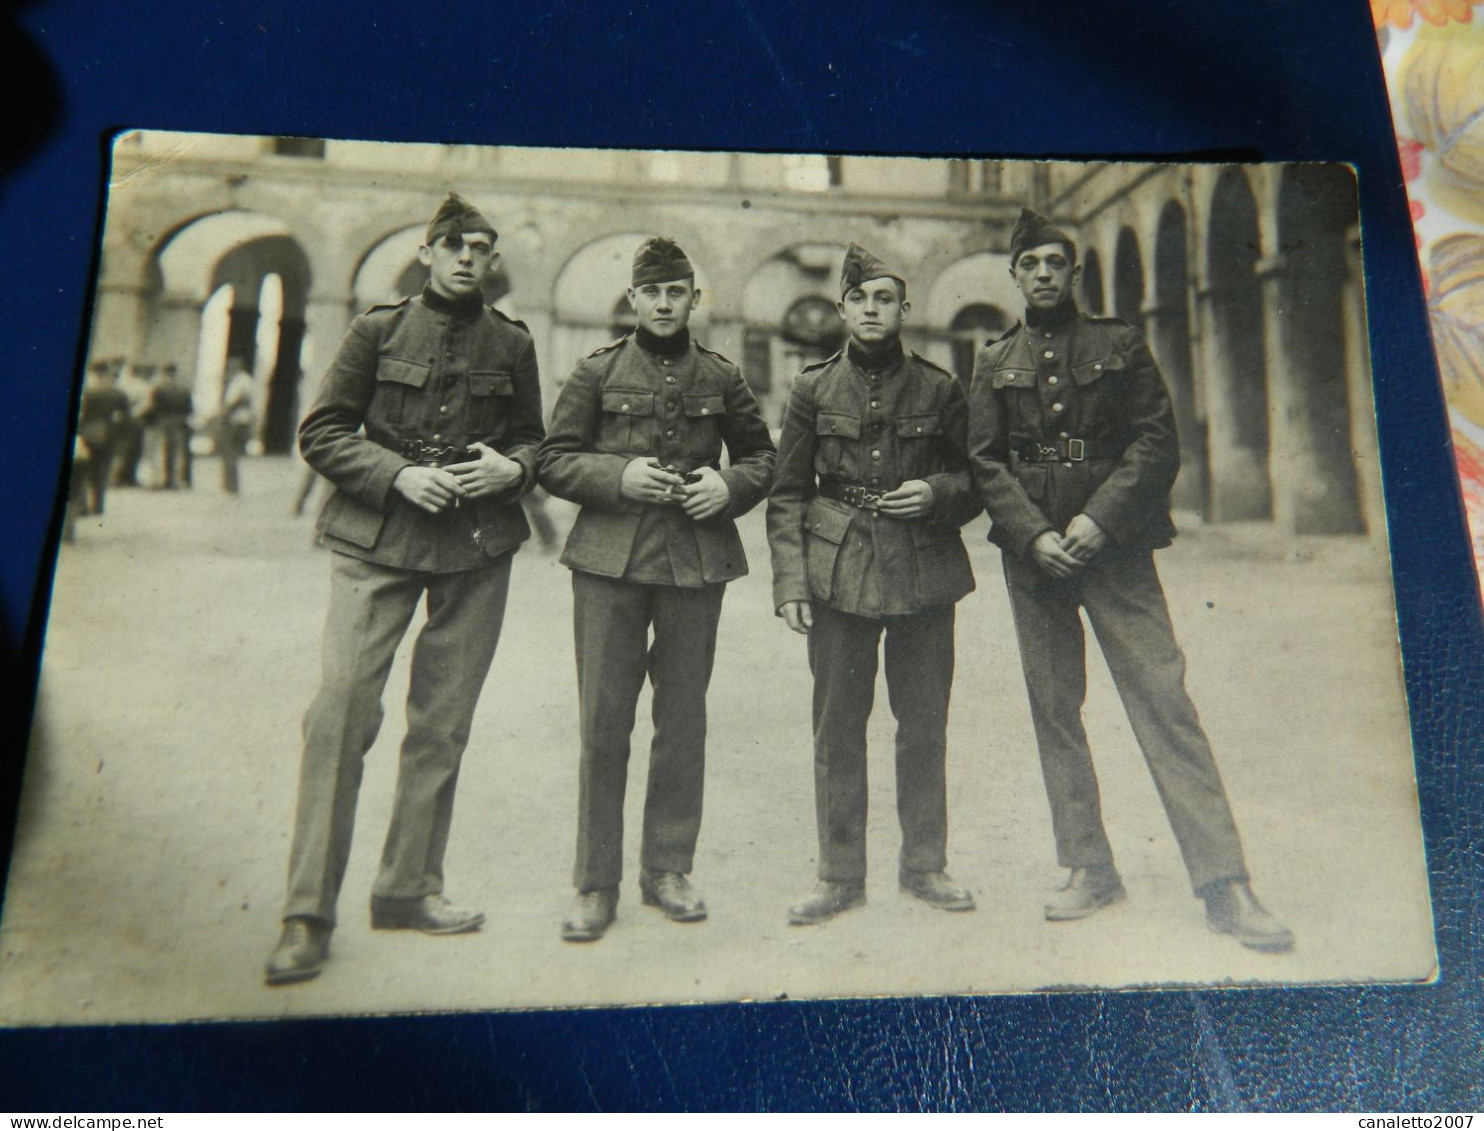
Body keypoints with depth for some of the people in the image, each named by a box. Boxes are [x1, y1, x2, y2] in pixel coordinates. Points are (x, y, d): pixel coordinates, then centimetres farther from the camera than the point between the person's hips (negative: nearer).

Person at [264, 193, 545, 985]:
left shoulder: (512, 345, 11)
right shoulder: (379, 330, 5)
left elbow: (533, 440, 19)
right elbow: (321, 433, 4)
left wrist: (509, 467, -4)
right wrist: (399, 474, -12)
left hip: (477, 547, 2)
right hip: (378, 540, -2)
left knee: (442, 723, 4)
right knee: (342, 705, -12)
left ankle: (408, 889, 19)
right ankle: (308, 914, -4)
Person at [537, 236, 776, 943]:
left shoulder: (721, 378, 10)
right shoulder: (597, 373, 5)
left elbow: (761, 455, 17)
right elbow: (554, 461, 4)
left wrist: (731, 485, -4)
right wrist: (618, 475, -13)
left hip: (696, 561, 2)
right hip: (610, 563, -2)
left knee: (683, 721, 8)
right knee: (603, 722, -1)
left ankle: (667, 869, 23)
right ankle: (595, 884, 11)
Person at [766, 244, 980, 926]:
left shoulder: (938, 389, 6)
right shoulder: (814, 390, 4)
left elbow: (975, 479, 14)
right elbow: (786, 496, 4)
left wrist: (937, 494, -9)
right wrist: (790, 582, -5)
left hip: (924, 575, 1)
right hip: (839, 575, 0)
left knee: (924, 724, 7)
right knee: (837, 727, 3)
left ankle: (924, 865, 23)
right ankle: (840, 876, 16)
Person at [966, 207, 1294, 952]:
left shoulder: (1120, 345, 10)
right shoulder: (994, 362, 13)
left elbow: (1157, 442, 1)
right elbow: (985, 462, 6)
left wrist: (1101, 519, -12)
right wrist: (1034, 534, -9)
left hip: (1114, 545, -2)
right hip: (1031, 552, 2)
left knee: (1162, 699, -9)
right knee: (1053, 710, 3)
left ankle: (1224, 884, -6)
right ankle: (1088, 869, 13)